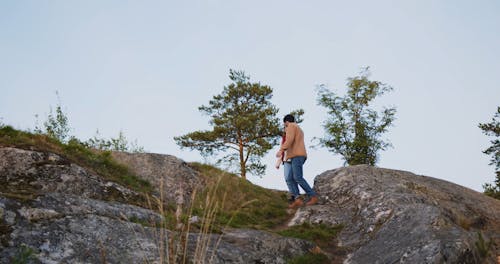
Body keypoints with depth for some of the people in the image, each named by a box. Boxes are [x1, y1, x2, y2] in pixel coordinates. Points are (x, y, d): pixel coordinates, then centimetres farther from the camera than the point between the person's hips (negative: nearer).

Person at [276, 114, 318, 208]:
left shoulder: (291, 126, 0)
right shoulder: (299, 129, 30)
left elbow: (289, 139, -16)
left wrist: (281, 150, -21)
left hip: (297, 155, -10)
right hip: (299, 156, 10)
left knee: (298, 178, -17)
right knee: (292, 178, 0)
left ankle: (313, 196, -17)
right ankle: (297, 199, -14)